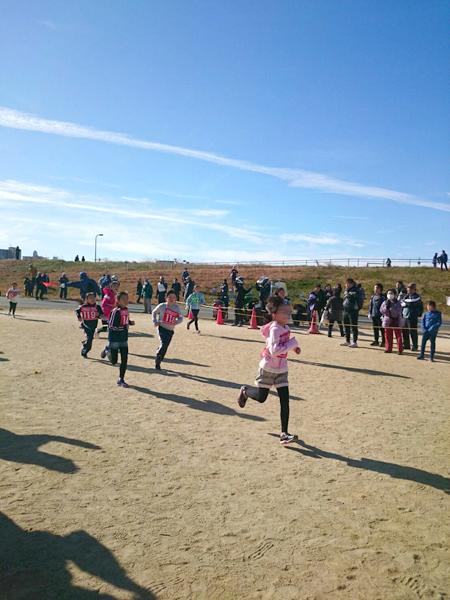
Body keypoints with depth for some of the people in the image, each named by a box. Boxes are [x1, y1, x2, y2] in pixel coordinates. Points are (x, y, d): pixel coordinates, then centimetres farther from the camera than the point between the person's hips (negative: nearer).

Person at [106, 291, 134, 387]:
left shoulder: (126, 310, 4)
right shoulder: (115, 311, -18)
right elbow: (111, 326, -21)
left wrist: (130, 322, 1)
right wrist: (123, 327, -28)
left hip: (124, 339, 6)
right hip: (114, 339, -6)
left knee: (124, 360, 3)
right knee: (114, 361, 2)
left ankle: (121, 379, 16)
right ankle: (108, 350, 34)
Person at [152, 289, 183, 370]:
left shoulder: (177, 307, 2)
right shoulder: (162, 306, -4)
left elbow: (181, 318, 9)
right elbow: (154, 312, 11)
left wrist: (176, 322, -12)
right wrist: (155, 322, 0)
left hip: (170, 330, 4)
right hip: (162, 328, -4)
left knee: (165, 347, 8)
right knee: (163, 344, -20)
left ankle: (158, 363, 25)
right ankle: (157, 362, -4)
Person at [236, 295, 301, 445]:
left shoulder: (285, 328, 3)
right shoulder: (275, 329, -22)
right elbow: (274, 350, -33)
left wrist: (294, 347, 5)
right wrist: (293, 343, -28)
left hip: (281, 369, 7)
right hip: (268, 368, -7)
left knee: (285, 400, -1)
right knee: (261, 397, 6)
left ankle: (284, 434, 3)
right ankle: (245, 391, 39)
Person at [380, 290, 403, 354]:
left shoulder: (397, 303, -6)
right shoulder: (385, 302, 5)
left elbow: (397, 312, -16)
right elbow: (381, 310, -3)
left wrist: (390, 307, -23)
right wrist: (386, 307, -17)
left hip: (396, 322, -3)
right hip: (388, 321, 4)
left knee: (398, 336, -1)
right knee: (388, 336, 9)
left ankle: (400, 350, 1)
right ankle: (388, 348, 20)